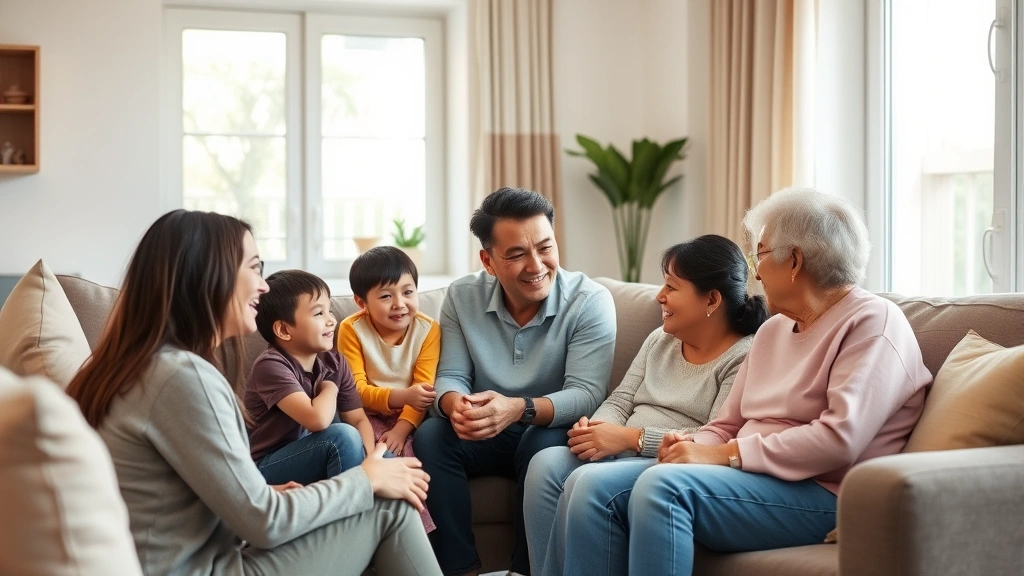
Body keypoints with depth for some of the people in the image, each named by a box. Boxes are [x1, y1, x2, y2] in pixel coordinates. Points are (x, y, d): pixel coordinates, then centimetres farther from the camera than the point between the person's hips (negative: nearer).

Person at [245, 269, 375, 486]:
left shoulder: (335, 362, 2)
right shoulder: (271, 365, -21)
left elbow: (359, 420, 1)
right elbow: (317, 419, -34)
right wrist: (330, 388, -12)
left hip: (317, 459, 7)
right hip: (268, 469, -7)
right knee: (342, 436, -28)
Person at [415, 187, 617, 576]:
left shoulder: (591, 301, -16)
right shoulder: (461, 297, -5)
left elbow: (586, 393, -22)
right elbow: (450, 377, -5)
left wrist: (520, 409, -41)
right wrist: (456, 404, -32)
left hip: (553, 433, -3)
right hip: (484, 435, 3)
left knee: (543, 445, -34)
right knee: (431, 435, -24)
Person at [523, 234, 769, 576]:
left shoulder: (745, 357, -7)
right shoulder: (660, 339, 18)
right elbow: (620, 401, 15)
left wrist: (631, 437, -19)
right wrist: (594, 429, -9)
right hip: (622, 457, 7)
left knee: (587, 481, -31)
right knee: (547, 463, -21)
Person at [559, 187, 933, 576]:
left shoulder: (872, 322, -7)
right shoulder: (772, 330, 20)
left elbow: (839, 439, -20)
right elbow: (727, 425, 19)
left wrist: (723, 455, -19)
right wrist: (693, 446, -6)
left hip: (818, 494, -8)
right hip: (750, 477, 8)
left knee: (663, 486, -31)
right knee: (595, 488, -11)